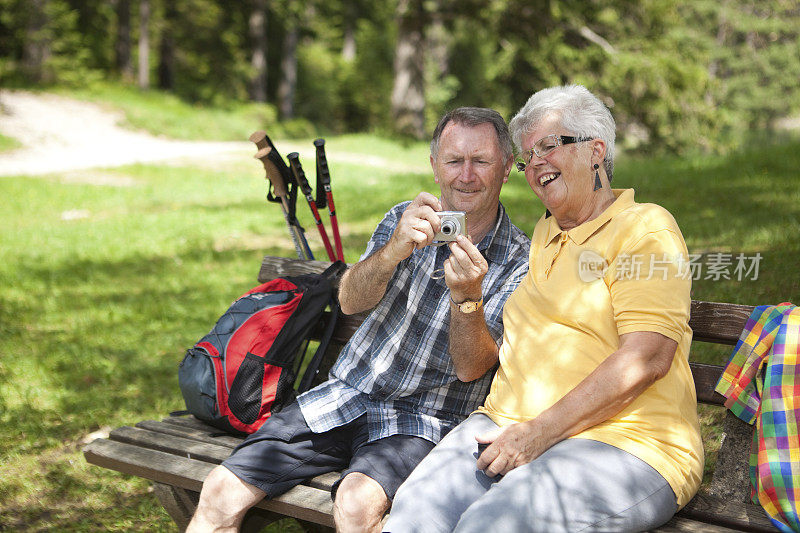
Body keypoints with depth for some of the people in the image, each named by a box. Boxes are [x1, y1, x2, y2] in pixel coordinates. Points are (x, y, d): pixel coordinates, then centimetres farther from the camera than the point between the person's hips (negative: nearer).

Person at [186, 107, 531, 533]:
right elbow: (350, 300, -11)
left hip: (422, 419, -4)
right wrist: (395, 250, -32)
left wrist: (467, 297, -32)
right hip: (345, 396, 4)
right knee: (220, 494, -10)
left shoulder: (519, 262, -5)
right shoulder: (406, 220, 6)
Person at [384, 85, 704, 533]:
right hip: (508, 429, 6)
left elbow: (646, 358, -15)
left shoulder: (645, 227, 0)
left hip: (620, 442, -6)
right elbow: (477, 363, 25)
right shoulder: (543, 235, 24)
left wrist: (538, 434, -17)